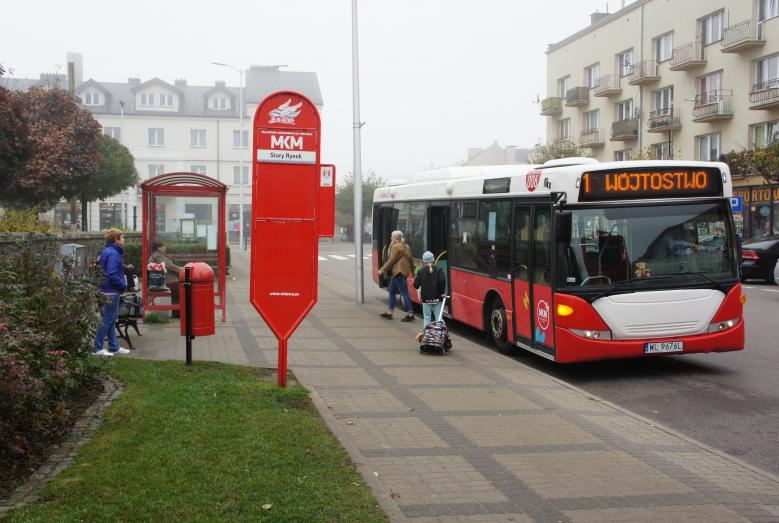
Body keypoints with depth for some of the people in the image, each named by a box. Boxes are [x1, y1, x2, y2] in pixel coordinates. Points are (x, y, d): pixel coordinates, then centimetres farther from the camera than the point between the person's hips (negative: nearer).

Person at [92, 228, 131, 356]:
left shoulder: (106, 251, 11)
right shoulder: (113, 254, -20)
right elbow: (112, 275, -26)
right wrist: (124, 285, -15)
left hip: (108, 291, 10)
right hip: (112, 292, -10)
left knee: (111, 319, 14)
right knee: (107, 320, -2)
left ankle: (114, 347, 22)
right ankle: (97, 348, 4)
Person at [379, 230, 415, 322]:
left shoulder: (396, 246, -12)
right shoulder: (405, 246, 16)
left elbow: (392, 260, -16)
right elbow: (410, 259, 19)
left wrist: (383, 269, -10)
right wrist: (412, 271, 24)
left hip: (398, 272, -10)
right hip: (404, 271, 10)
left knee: (404, 293, -9)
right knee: (392, 290, 17)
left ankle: (410, 314, -8)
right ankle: (389, 312, 21)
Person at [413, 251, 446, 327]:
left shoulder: (421, 271, -2)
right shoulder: (438, 270, -1)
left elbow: (416, 285, -5)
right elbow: (442, 280, -19)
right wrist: (442, 292, -11)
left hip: (426, 299, 0)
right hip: (437, 298, 0)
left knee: (426, 318, 5)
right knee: (439, 317, 6)